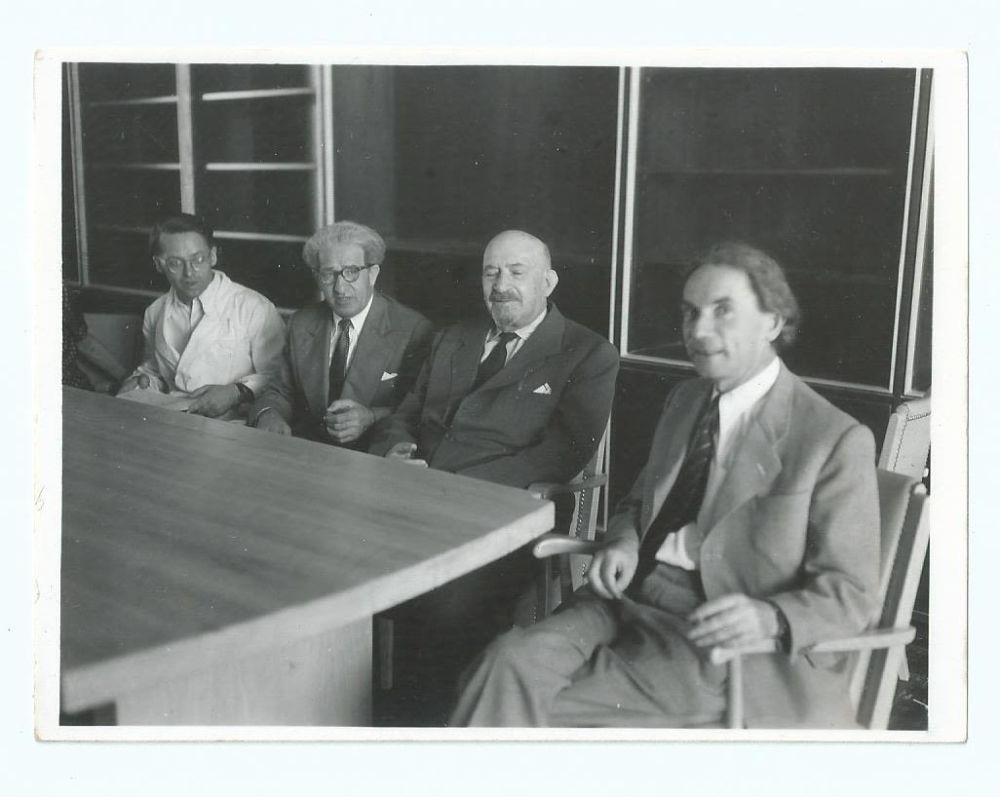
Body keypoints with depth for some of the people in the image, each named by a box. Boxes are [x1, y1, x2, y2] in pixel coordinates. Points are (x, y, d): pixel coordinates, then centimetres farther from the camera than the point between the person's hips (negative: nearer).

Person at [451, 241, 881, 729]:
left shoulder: (837, 441, -6)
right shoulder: (684, 400, 14)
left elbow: (850, 595, -5)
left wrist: (769, 617, -25)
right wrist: (622, 544, 1)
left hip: (719, 641, -5)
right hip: (628, 599, 6)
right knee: (512, 660, -22)